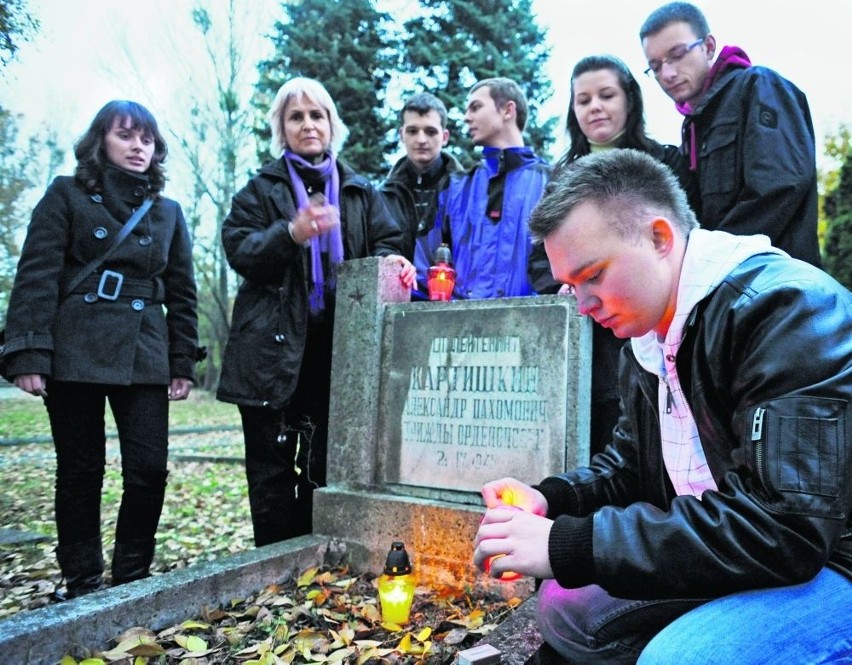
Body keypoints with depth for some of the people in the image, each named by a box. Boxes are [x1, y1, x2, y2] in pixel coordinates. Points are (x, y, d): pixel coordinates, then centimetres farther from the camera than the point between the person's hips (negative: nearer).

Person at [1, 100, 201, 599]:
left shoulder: (168, 211, 14)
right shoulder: (67, 195, 6)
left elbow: (182, 292, 13)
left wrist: (184, 362, 7)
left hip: (144, 356, 2)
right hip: (75, 352, -2)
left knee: (150, 469, -3)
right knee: (81, 470, 6)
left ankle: (131, 578, 16)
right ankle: (82, 584, 21)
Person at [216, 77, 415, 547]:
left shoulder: (360, 192, 15)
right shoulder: (261, 189, 9)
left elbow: (387, 246, 8)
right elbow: (238, 250, -5)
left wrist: (391, 263, -17)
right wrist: (291, 233, -24)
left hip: (339, 348, 2)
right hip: (276, 347, -1)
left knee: (327, 466, 10)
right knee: (273, 465, 4)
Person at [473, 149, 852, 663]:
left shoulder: (787, 311, -24)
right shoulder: (650, 334, 4)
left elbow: (781, 524, -32)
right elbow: (633, 462, 14)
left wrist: (569, 546, -30)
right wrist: (550, 500, -7)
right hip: (722, 560, 8)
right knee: (566, 608, 5)